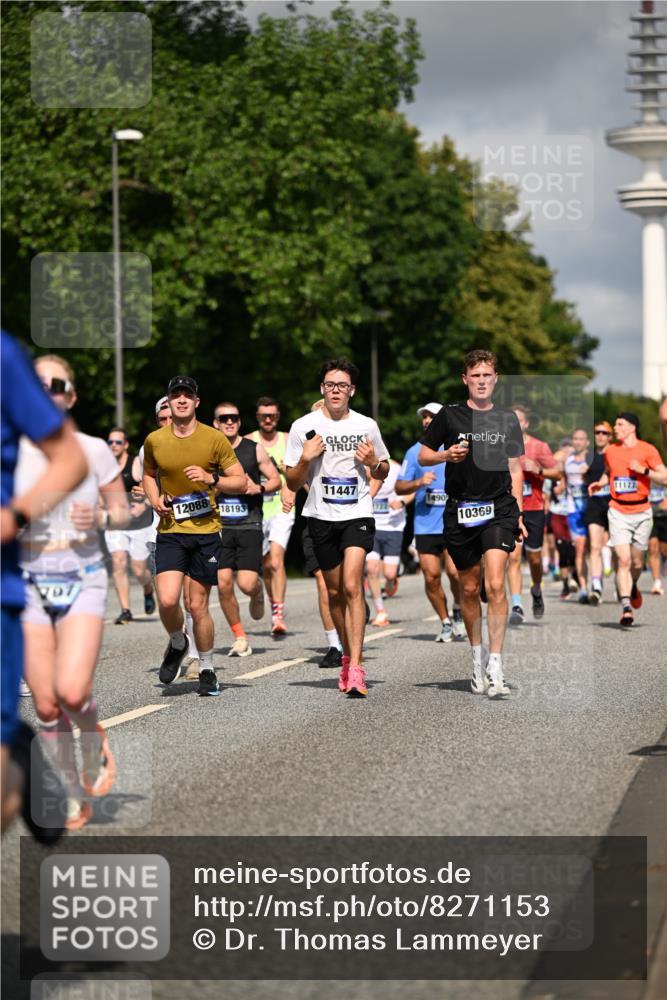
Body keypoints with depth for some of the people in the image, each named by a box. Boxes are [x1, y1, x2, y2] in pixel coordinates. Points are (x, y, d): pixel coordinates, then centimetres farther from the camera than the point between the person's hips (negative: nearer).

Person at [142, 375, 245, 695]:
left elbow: (240, 480, 1)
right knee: (167, 600, -15)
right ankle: (177, 644, 18)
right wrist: (154, 498, 2)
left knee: (198, 606, 1)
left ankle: (207, 670, 20)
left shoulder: (215, 439, -3)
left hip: (206, 530, -1)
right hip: (170, 530, 1)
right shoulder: (154, 440, 3)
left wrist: (212, 479, -17)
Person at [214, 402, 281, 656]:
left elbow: (276, 480, 9)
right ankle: (239, 637, 9)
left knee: (247, 584, -14)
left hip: (249, 525, -1)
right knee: (223, 584, -7)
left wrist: (258, 488, -10)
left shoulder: (254, 449, 4)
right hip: (220, 527, 2)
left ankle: (258, 592, 25)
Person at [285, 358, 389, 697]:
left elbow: (384, 471, 17)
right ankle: (348, 657, 30)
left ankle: (355, 668, -21)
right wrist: (306, 458, -15)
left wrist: (374, 463, -5)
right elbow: (292, 483, 3)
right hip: (321, 517, 2)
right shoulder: (304, 427, 1)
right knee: (335, 592, 10)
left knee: (352, 586, -17)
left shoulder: (366, 426, 4)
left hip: (358, 515, -2)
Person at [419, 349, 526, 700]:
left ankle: (495, 668, -15)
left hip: (498, 510, -1)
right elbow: (422, 455, 9)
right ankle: (478, 660, 26)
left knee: (495, 585, -15)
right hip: (460, 512, 1)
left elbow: (515, 469, 15)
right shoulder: (449, 415, 4)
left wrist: (518, 513, 9)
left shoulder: (507, 419, 10)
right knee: (469, 589, 9)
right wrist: (446, 455, -11)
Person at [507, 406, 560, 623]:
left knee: (534, 558, 8)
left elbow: (558, 473, -1)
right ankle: (516, 607, -16)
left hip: (534, 510, -1)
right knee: (513, 557, -12)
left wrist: (538, 470, -16)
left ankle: (536, 592, 38)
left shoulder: (539, 447, -1)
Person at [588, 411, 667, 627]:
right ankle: (626, 609, -16)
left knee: (637, 562, 10)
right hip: (618, 512, 1)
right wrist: (600, 483, 6)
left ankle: (633, 586, 44)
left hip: (642, 512, -1)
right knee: (623, 560, -13)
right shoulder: (610, 451, 7)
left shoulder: (647, 450, -4)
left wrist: (644, 470, -18)